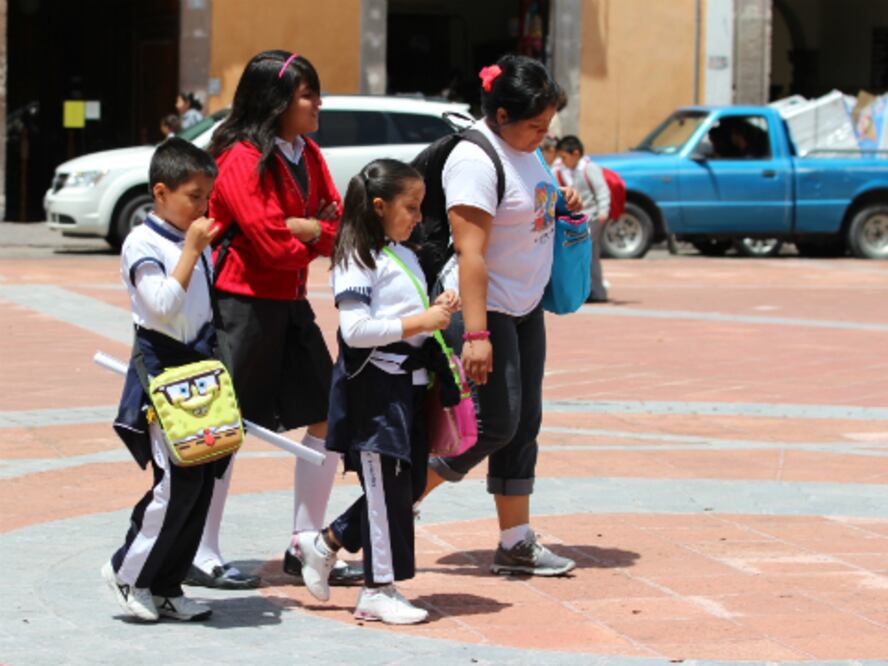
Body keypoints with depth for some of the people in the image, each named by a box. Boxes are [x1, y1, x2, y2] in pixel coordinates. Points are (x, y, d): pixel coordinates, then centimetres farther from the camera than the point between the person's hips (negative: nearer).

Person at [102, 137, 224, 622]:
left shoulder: (199, 243, 12)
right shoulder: (143, 243, -11)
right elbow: (164, 305, -23)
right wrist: (191, 249, -21)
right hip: (161, 370, -8)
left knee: (200, 481, 6)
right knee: (177, 482, -12)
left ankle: (165, 587, 14)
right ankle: (128, 572, 5)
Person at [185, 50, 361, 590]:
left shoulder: (308, 155, 10)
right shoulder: (242, 159, -16)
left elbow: (338, 224, 4)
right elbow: (274, 244, -22)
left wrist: (302, 229, -17)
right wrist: (318, 235, -5)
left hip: (290, 304, 9)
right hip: (242, 306, -9)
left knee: (329, 417, 8)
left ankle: (306, 546, 18)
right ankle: (202, 556, 5)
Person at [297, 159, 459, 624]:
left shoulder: (405, 257, 16)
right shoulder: (357, 260, -12)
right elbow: (356, 329, -22)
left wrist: (437, 311, 7)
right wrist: (421, 322, -21)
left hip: (410, 382, 9)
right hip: (374, 385, -9)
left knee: (410, 482, 11)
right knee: (386, 486, -3)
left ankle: (324, 543, 24)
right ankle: (379, 590, 6)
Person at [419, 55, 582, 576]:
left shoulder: (523, 147, 8)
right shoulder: (476, 159, -21)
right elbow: (470, 252, -25)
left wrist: (562, 205, 7)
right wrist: (475, 333, -29)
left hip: (525, 308, 9)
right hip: (483, 308, -9)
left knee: (523, 425, 9)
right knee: (494, 425, -9)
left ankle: (517, 544, 13)